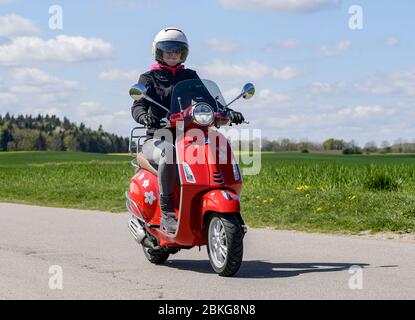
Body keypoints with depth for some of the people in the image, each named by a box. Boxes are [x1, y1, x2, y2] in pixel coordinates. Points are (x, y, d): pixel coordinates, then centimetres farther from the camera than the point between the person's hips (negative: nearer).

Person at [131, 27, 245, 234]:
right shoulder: (149, 78, 11)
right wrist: (144, 116, -31)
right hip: (158, 139, -3)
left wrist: (227, 112, -14)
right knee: (169, 152, -40)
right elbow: (138, 105, -5)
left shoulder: (190, 76, 21)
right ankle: (166, 212, -35)